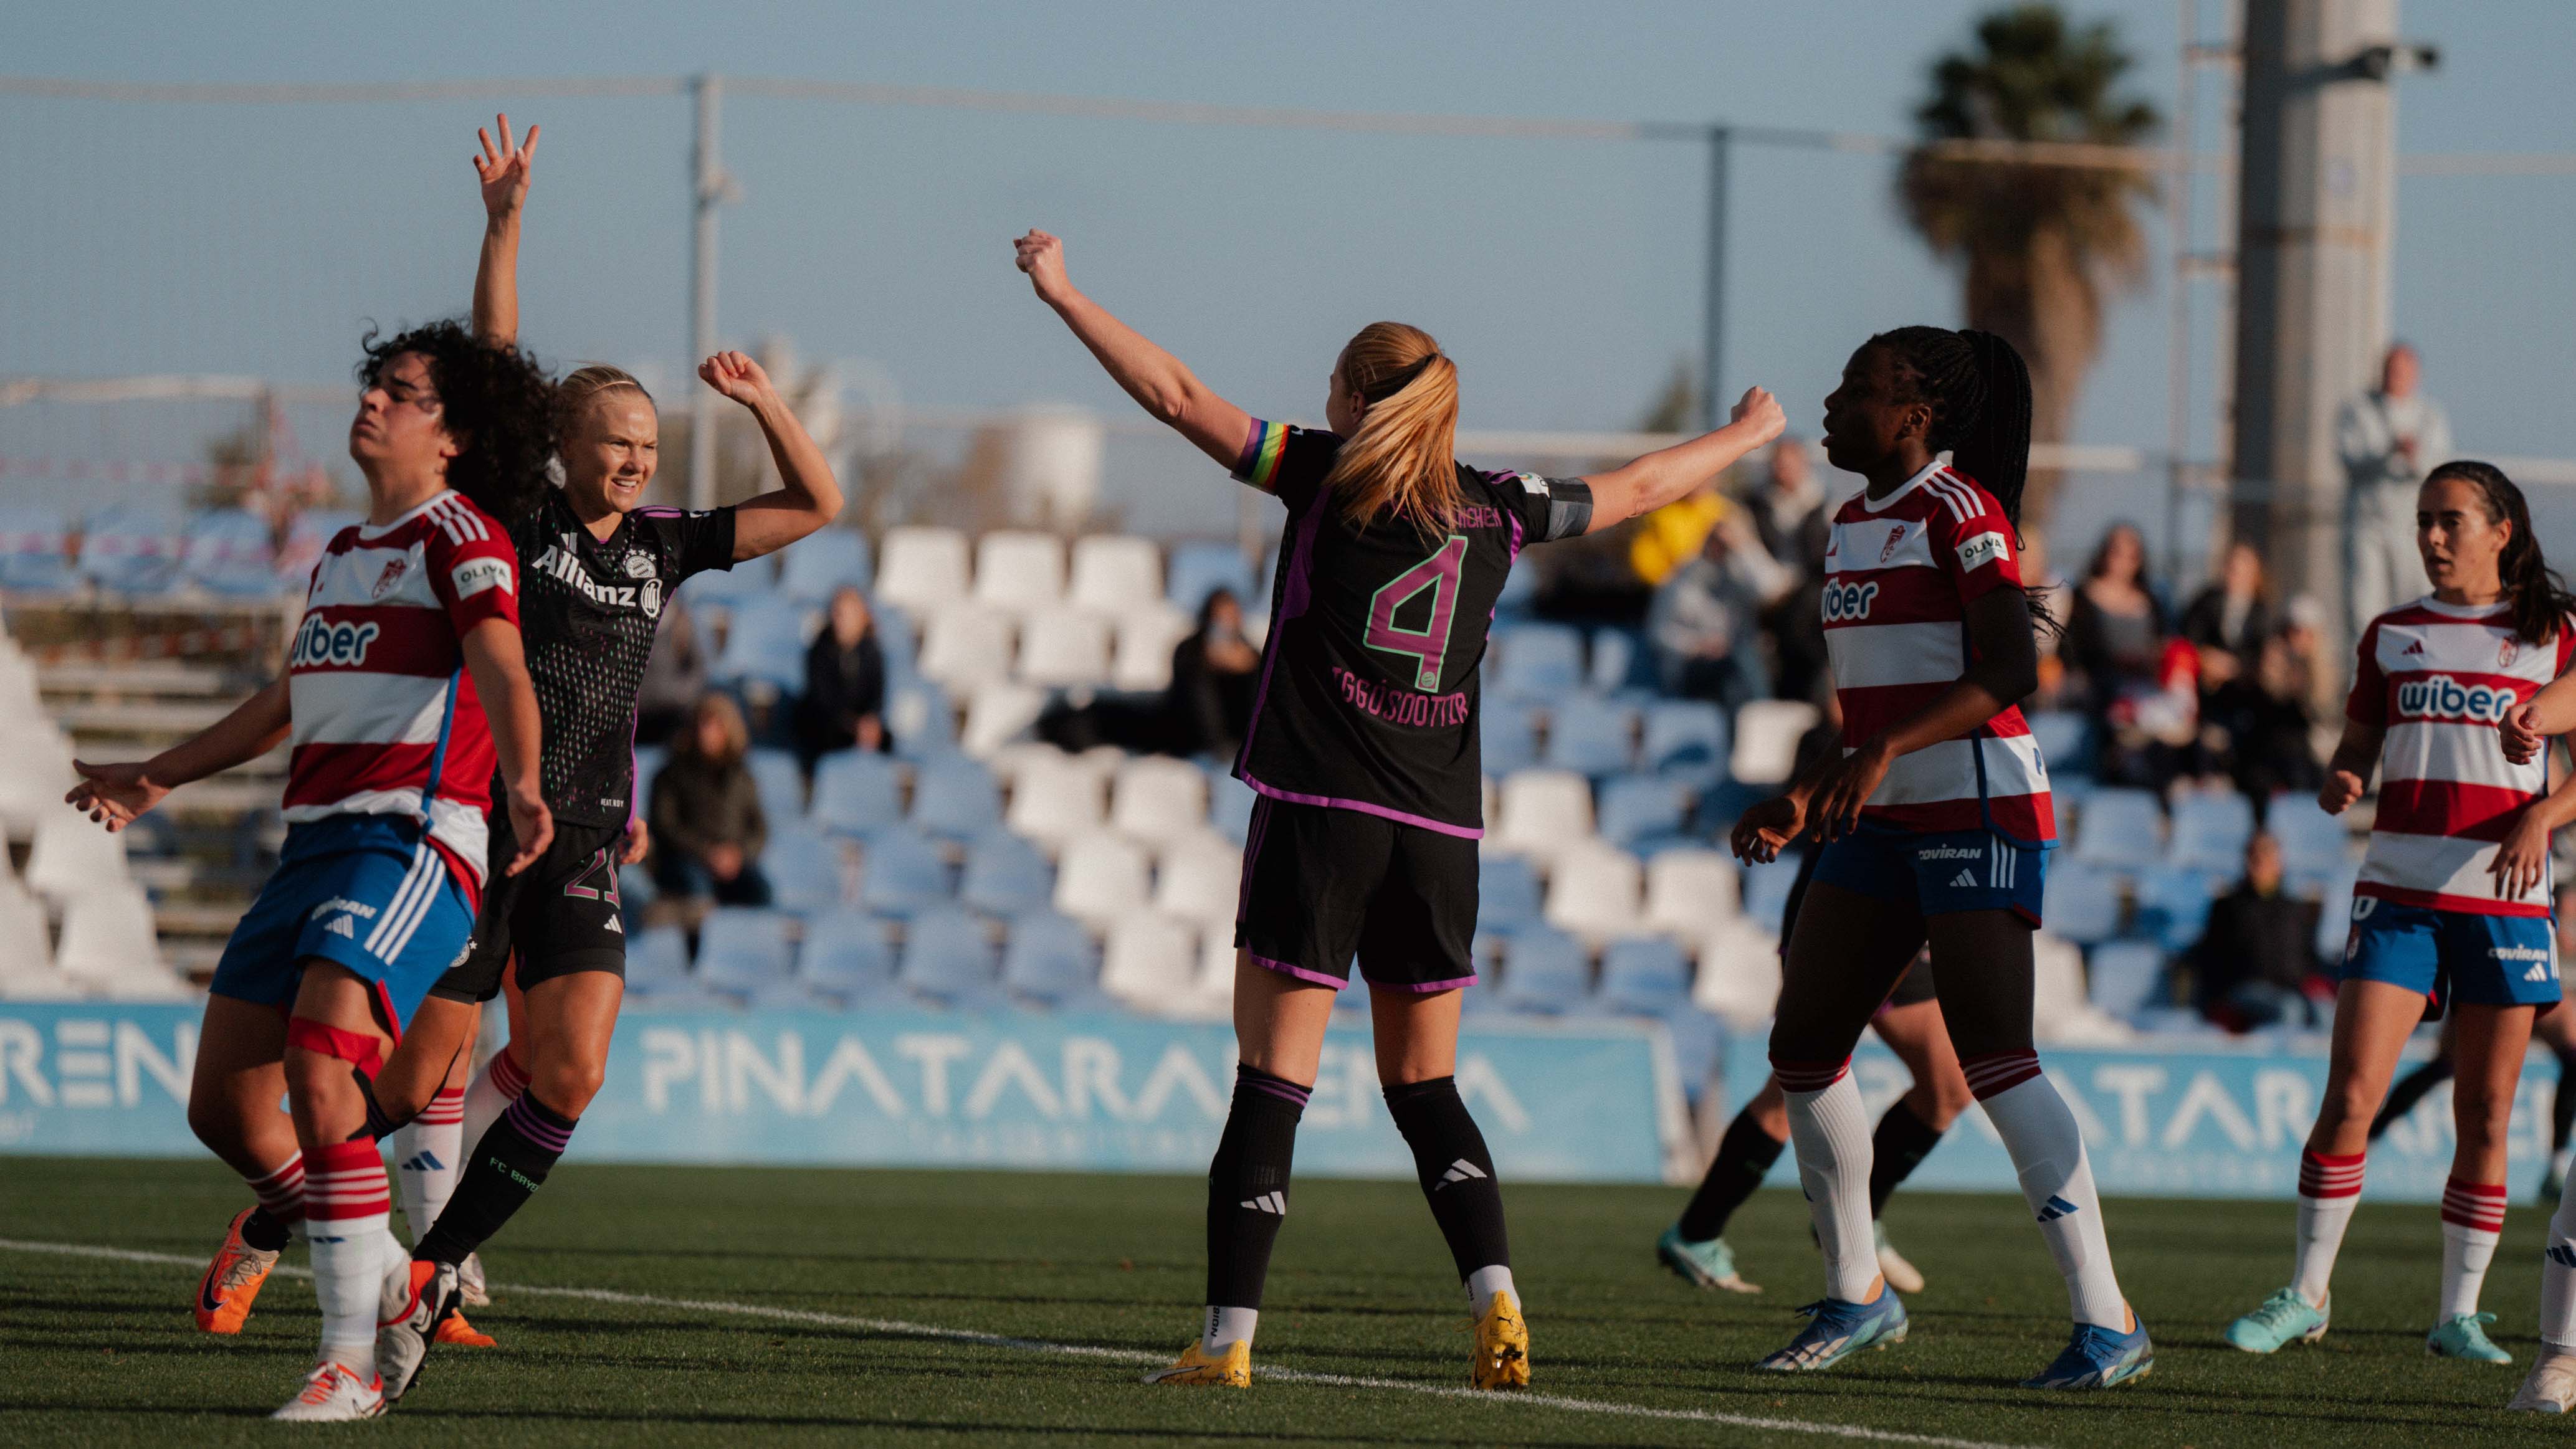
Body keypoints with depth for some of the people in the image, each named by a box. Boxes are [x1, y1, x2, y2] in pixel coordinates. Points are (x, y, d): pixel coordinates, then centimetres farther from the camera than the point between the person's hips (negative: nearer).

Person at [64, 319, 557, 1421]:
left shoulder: (460, 535, -2)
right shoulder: (343, 554, 23)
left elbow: (500, 669, -20)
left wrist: (521, 783, -39)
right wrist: (157, 779, 45)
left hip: (412, 843, -8)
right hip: (314, 841, 8)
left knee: (321, 1084, -24)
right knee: (224, 1105, 6)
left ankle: (349, 1363, -20)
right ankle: (288, 1213, 35)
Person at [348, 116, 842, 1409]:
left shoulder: (661, 545, 10)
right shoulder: (518, 515, -1)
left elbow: (815, 505, 17)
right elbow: (495, 367, -10)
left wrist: (759, 400, 4)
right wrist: (504, 222, -17)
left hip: (582, 851, 4)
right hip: (473, 832, -4)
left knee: (570, 1078, -13)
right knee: (407, 1083, -3)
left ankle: (429, 1278, -1)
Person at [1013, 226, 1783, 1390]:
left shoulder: (1329, 476, 1)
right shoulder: (1496, 509, 12)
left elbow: (1175, 396, -2)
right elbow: (1640, 487, 27)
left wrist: (1060, 293, 4)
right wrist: (1747, 433, 45)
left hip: (1318, 814, -4)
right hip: (1440, 834, 4)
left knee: (1272, 1080, -4)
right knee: (1425, 1089, 14)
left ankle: (1228, 1336, -7)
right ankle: (1497, 1306, -2)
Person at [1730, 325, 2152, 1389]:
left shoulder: (1960, 512, -11)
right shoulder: (1855, 523, 16)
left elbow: (2010, 670, -22)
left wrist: (1880, 753, -30)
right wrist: (1802, 800, 19)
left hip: (1978, 809, -9)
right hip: (1885, 821, 9)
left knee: (1993, 1057, -16)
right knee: (1802, 1047, 7)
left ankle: (2108, 1321, -14)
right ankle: (1857, 1298, 21)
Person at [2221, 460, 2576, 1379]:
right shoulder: (2393, 636, 13)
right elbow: (2354, 752, 15)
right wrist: (2336, 786, -9)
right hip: (2399, 889, 1)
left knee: (2484, 1118, 1)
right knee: (2350, 1096, -10)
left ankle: (2459, 1312, 10)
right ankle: (2306, 1295, -2)